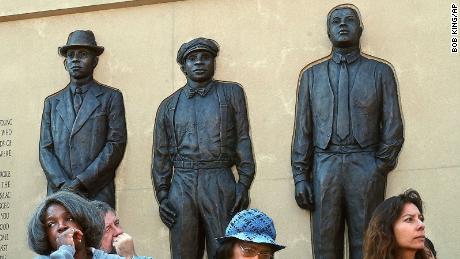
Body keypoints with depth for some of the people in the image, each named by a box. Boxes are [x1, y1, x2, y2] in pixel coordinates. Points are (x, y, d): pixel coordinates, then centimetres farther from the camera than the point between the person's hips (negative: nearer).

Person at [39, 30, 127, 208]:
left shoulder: (111, 98, 7)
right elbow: (45, 149, 10)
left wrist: (81, 182, -11)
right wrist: (63, 185, -8)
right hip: (58, 193, 2)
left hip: (98, 195, -2)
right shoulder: (52, 102, 17)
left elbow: (116, 145, -2)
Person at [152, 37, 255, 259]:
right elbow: (161, 155, 14)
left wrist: (244, 184, -3)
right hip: (181, 186, 2)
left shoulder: (231, 93, 11)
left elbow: (243, 140, 5)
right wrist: (162, 196, 4)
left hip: (220, 185, -2)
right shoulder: (169, 105, 15)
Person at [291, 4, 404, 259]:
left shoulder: (380, 71, 9)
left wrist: (380, 168, -4)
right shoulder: (311, 74, 13)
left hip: (366, 168, -1)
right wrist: (300, 176, 2)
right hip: (324, 167, 1)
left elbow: (393, 128, 5)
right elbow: (302, 130, 10)